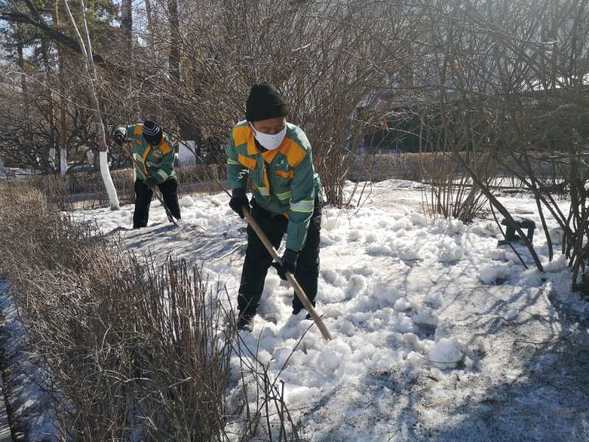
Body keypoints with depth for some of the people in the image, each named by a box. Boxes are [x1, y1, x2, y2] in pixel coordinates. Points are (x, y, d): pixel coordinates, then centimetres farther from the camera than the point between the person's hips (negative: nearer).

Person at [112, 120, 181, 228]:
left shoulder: (168, 147, -28)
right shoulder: (137, 131, -21)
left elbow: (167, 167, -25)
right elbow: (124, 130, -6)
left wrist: (156, 178, -39)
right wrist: (119, 134, -30)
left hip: (163, 174, -2)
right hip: (143, 175, 2)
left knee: (171, 200, -2)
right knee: (141, 202, -1)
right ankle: (138, 227, 10)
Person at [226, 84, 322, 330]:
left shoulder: (299, 147, -37)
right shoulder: (239, 135, -25)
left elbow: (302, 204, -34)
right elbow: (234, 162, 2)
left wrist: (292, 251, -33)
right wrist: (237, 189, -16)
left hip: (303, 205, -3)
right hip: (265, 205, 3)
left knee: (306, 261, 2)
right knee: (256, 257, 3)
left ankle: (303, 312, 24)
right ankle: (246, 312, 20)